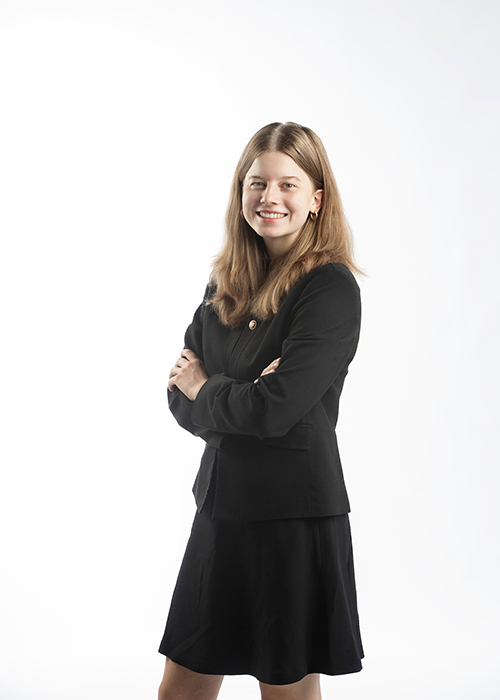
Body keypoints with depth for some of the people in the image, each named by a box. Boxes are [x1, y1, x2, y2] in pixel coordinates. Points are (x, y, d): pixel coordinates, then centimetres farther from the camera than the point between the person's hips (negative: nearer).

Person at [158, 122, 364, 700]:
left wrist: (205, 389, -2)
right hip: (221, 506, 6)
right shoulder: (225, 283, 9)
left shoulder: (332, 288, -12)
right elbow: (182, 400, 6)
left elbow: (276, 409, -20)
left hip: (296, 515, -6)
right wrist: (240, 396, -14)